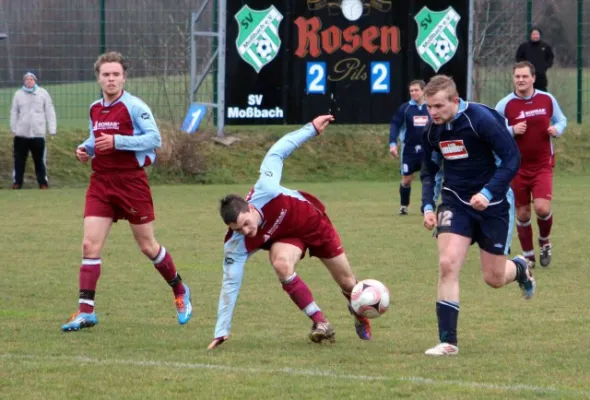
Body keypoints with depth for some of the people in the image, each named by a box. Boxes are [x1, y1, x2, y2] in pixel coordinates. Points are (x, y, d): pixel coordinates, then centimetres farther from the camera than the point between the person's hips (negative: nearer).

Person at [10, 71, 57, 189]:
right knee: (19, 159, 6)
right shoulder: (18, 94, 6)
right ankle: (17, 182, 14)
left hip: (38, 133, -2)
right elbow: (14, 112, 9)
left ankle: (43, 182, 10)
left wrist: (52, 129, -4)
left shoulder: (43, 93, 2)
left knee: (39, 160, 3)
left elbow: (50, 111, 2)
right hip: (21, 133, 2)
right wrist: (13, 128, 3)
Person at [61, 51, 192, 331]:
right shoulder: (95, 109, 9)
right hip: (101, 183, 5)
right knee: (90, 244, -8)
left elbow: (154, 138, -18)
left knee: (148, 246, 7)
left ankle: (180, 292, 30)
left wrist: (117, 142, -25)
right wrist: (86, 148, 2)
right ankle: (85, 311, -7)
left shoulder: (134, 107, -10)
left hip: (131, 182, -5)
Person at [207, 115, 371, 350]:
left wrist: (311, 128, -25)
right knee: (281, 263, -35)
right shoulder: (236, 244, -36)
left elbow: (277, 152, -28)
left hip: (312, 220, 1)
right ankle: (320, 323, -22)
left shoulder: (265, 191, -41)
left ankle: (360, 314, 48)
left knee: (346, 281, 12)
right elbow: (230, 284, -32)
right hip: (284, 238, -1)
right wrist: (221, 331, -34)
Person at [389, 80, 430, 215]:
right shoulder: (405, 108, -5)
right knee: (406, 179, 5)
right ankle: (404, 206, 23)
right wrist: (393, 143, -17)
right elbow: (395, 125, -7)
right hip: (409, 149, -1)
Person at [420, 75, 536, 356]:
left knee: (494, 278, 5)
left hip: (493, 204, -4)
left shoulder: (481, 119, -21)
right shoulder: (433, 130, -3)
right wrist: (427, 206, -4)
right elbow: (429, 171, 11)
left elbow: (512, 158, -20)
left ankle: (521, 269, 44)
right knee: (447, 264, -17)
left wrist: (488, 193, -29)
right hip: (456, 203, 4)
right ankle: (448, 341, -13)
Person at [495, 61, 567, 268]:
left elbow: (561, 120, 14)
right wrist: (512, 130, -19)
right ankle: (528, 256, 22)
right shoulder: (505, 104, -5)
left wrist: (557, 129, -9)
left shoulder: (547, 99, 0)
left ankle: (544, 242, 14)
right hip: (518, 166, 0)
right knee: (522, 212, 5)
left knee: (542, 207, -16)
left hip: (543, 164, 0)